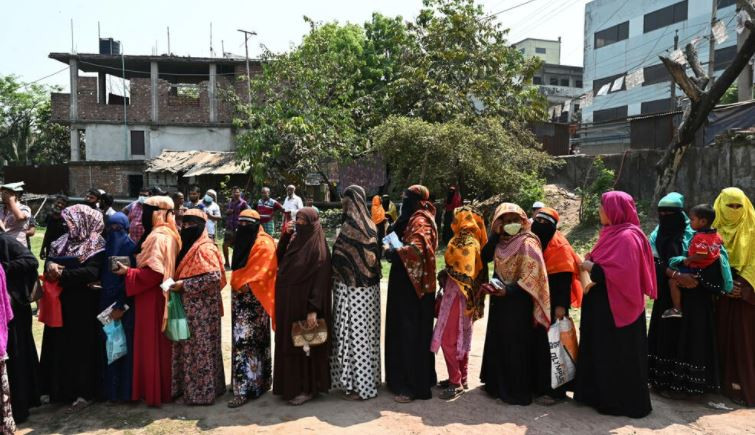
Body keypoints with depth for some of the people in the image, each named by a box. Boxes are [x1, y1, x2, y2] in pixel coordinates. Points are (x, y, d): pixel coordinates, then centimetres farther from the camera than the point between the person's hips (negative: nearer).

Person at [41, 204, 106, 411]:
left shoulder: (96, 245, -10)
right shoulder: (63, 241, 12)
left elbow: (92, 272, -21)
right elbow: (49, 261, 6)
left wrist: (61, 274, -20)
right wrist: (50, 266, -17)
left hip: (83, 305, -7)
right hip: (61, 302, 7)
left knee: (82, 346, 0)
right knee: (60, 345, 12)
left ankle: (85, 392, 10)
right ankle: (60, 388, 25)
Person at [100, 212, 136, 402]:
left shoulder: (132, 248, -8)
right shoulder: (106, 248, 10)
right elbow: (101, 275, 11)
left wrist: (122, 306, -15)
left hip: (125, 305, -6)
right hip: (107, 303, 6)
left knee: (125, 345, 1)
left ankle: (125, 390, 12)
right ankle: (110, 388, 23)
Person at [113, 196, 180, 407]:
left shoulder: (158, 237, -19)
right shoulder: (167, 235, 12)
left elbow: (154, 272, -24)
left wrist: (128, 272, -16)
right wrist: (131, 269, 8)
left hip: (152, 298, -10)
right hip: (156, 296, 10)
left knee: (152, 344, 1)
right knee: (158, 344, 16)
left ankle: (155, 393, 11)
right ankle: (162, 388, 26)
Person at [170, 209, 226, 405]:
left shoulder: (204, 248, -15)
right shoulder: (189, 246, 13)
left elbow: (214, 277, -25)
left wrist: (184, 285, -22)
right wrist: (177, 283, 5)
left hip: (201, 307, -9)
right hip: (190, 305, 9)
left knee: (200, 347, 0)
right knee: (190, 346, 15)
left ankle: (202, 391, 11)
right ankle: (189, 385, 27)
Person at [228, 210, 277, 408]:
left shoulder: (264, 244, -11)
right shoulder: (243, 240, 15)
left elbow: (262, 272, -18)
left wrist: (243, 284, -14)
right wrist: (236, 284, 8)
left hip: (254, 299, -8)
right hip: (241, 298, 8)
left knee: (246, 341, -9)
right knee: (254, 341, 14)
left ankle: (245, 389, -5)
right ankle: (256, 381, 24)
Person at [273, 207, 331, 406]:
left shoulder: (317, 248, -14)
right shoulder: (294, 241, 9)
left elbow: (321, 280, -19)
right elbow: (279, 261, 14)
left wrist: (313, 309, -24)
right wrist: (285, 236, 3)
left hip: (304, 304, -8)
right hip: (288, 304, 8)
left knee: (305, 345, 2)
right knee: (288, 344, 15)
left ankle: (307, 388, 16)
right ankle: (291, 385, 29)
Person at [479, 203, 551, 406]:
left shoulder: (527, 242, -12)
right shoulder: (500, 241, 9)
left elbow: (532, 274, -18)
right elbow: (484, 257, -3)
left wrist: (508, 290, -24)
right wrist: (495, 234, -10)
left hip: (518, 302, -8)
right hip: (500, 300, 8)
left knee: (516, 345, -1)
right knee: (499, 343, 15)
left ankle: (518, 390, 10)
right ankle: (499, 384, 28)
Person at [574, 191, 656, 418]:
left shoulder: (627, 236, -17)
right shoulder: (612, 234, 12)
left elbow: (624, 272, -25)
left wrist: (593, 268, -17)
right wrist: (591, 263, 1)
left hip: (616, 306, -9)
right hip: (602, 304, 9)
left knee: (618, 354, 1)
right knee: (601, 351, 15)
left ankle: (625, 403, 15)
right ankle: (601, 395, 27)